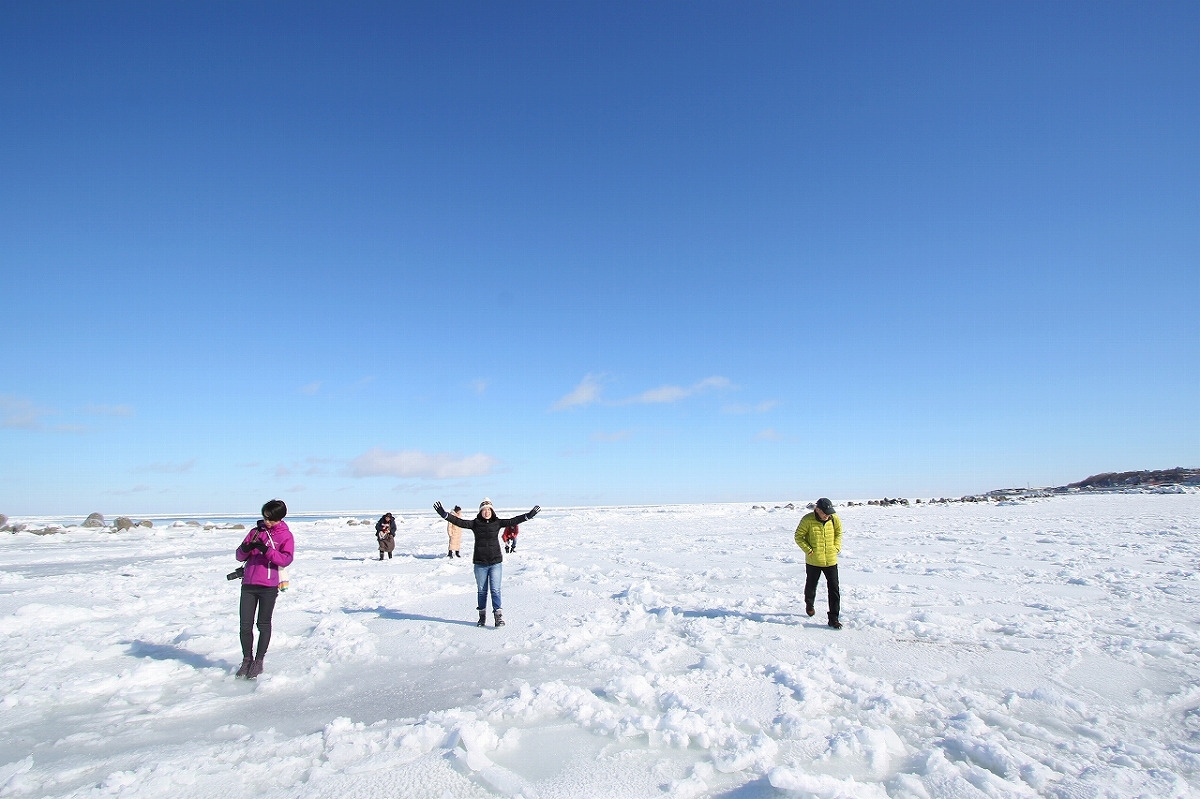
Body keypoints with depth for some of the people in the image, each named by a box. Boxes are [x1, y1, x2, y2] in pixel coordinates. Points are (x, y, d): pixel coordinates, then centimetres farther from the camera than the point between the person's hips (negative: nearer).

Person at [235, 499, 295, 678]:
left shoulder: (285, 536, 0)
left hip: (269, 586, -4)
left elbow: (286, 560, -13)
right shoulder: (256, 531, 11)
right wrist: (245, 549, -14)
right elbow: (239, 556, 9)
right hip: (248, 585, 4)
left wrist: (266, 550, -26)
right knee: (245, 625, 5)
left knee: (264, 624, 6)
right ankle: (247, 660, 20)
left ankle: (259, 661, 17)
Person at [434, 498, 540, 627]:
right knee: (482, 591, 13)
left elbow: (512, 521, -4)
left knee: (495, 590, -1)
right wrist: (444, 514, -20)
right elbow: (459, 522, -9)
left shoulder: (497, 523, 0)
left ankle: (499, 616, 1)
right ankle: (482, 616, 25)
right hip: (480, 563, 1)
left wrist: (529, 515, -11)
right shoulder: (475, 523, -2)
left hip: (496, 563, -1)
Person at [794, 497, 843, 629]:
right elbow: (798, 536, -7)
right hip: (813, 561, -2)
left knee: (834, 589, -1)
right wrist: (808, 550, -15)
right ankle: (809, 605, 48)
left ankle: (833, 618, 9)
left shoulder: (834, 519, -7)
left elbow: (839, 533, 13)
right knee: (811, 585, 19)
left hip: (831, 560, 2)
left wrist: (836, 548, 2)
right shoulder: (807, 520, -17)